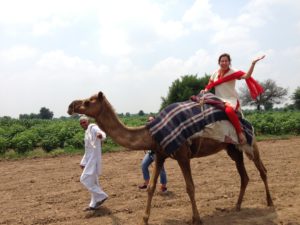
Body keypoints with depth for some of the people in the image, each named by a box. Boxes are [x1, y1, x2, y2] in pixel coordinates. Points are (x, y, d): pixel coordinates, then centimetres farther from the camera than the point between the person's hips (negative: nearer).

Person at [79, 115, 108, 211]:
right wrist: (83, 162, 28)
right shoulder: (87, 132, 21)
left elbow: (102, 133, -33)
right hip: (90, 159, 10)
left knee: (84, 179, -12)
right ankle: (94, 204, 21)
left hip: (93, 159, -10)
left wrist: (100, 135, -57)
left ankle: (101, 196, -3)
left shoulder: (93, 127, -9)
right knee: (93, 181, 13)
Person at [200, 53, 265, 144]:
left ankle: (240, 133, -28)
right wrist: (205, 90, -3)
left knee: (229, 110, -39)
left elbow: (246, 76, -17)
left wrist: (253, 63, -26)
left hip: (231, 99, -6)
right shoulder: (215, 73, 12)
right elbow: (209, 85, 19)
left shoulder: (233, 72, -2)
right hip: (219, 100, 6)